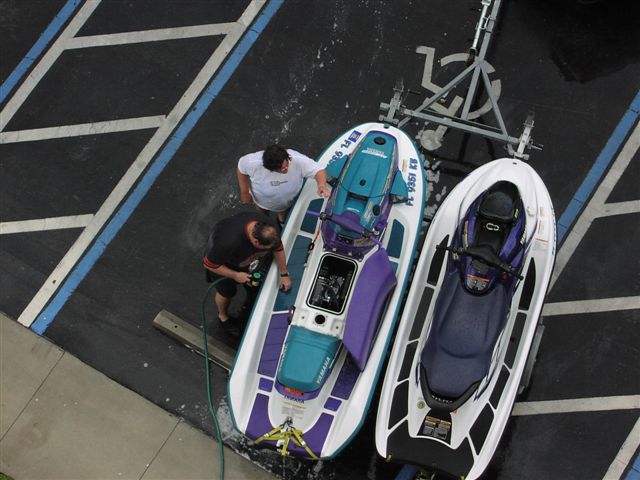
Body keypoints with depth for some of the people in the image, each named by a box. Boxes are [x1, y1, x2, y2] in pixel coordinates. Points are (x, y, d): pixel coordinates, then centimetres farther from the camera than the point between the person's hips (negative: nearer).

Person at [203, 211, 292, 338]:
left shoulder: (269, 229, -34)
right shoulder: (229, 242, -51)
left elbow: (278, 248, -11)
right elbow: (209, 264, -33)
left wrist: (284, 274, -5)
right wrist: (235, 275, -25)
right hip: (223, 263, -4)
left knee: (254, 286, 25)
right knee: (226, 292, 18)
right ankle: (223, 317, 50)